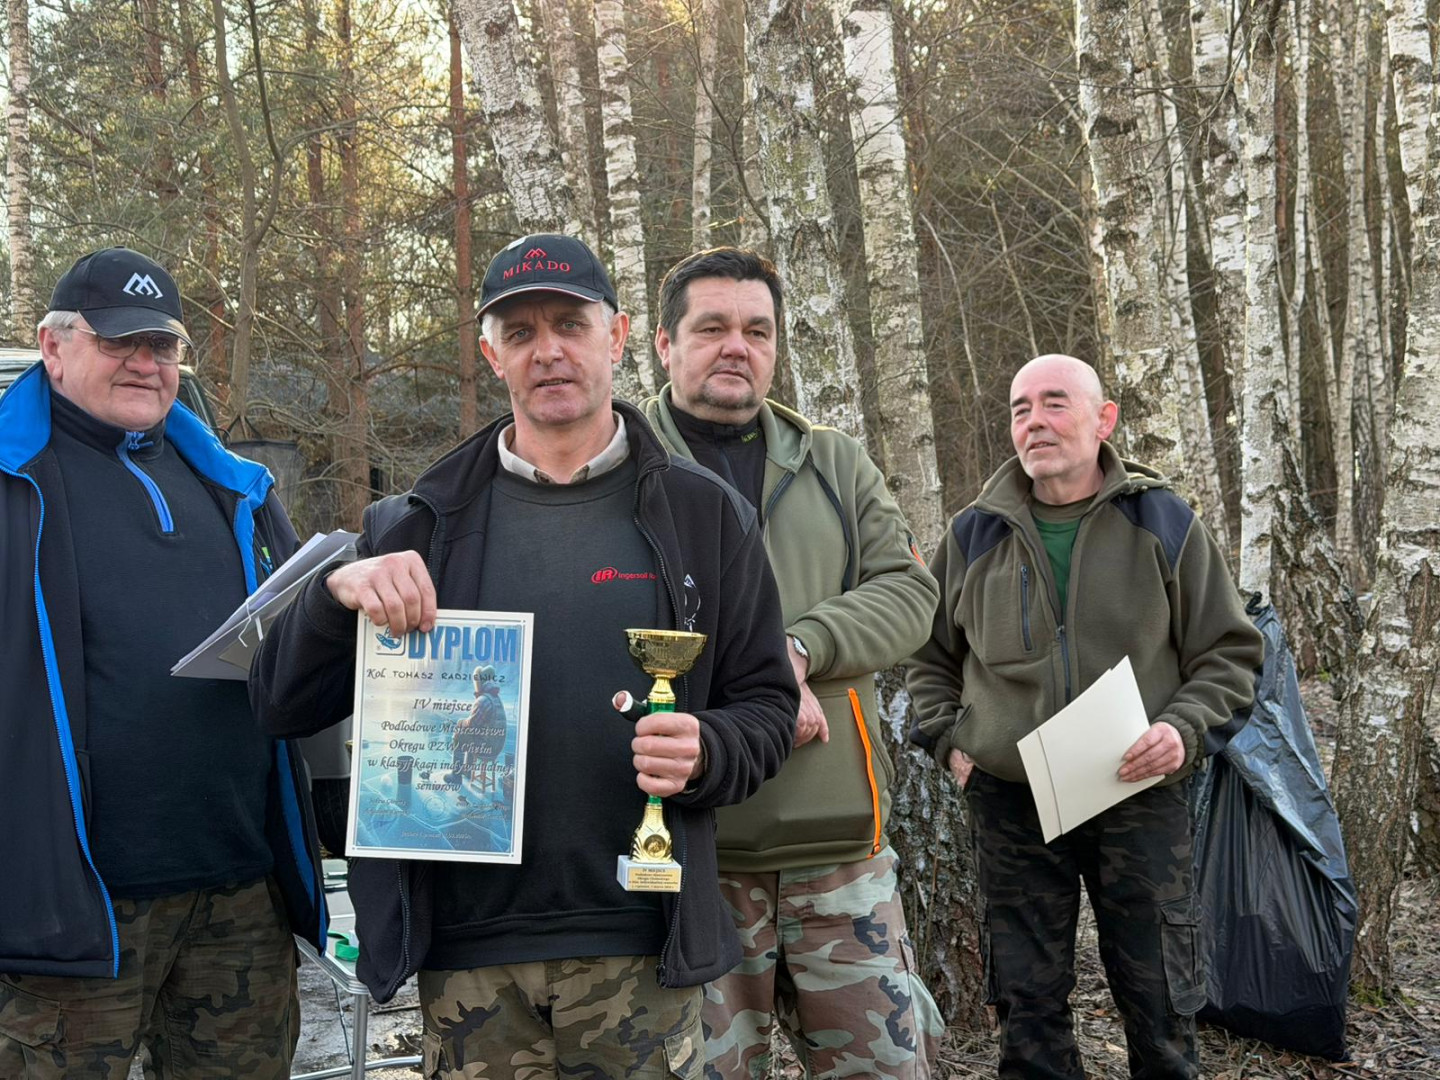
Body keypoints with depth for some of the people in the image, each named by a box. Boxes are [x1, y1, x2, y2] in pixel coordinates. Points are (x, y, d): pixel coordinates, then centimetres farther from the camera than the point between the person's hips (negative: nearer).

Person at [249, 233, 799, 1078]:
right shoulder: (423, 524, 7)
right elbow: (283, 706, 6)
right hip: (465, 954, 1)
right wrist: (338, 593, -14)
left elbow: (767, 706, 7)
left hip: (639, 947, -1)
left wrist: (705, 753, -16)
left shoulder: (704, 515, 4)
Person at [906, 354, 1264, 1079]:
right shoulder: (975, 535, 6)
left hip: (1140, 797, -1)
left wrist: (1185, 730, -11)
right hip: (1009, 803, 2)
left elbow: (1229, 653, 5)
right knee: (1027, 1004, 10)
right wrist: (950, 742, 4)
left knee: (1160, 1003, 7)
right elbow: (928, 657, 18)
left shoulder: (1164, 524, 1)